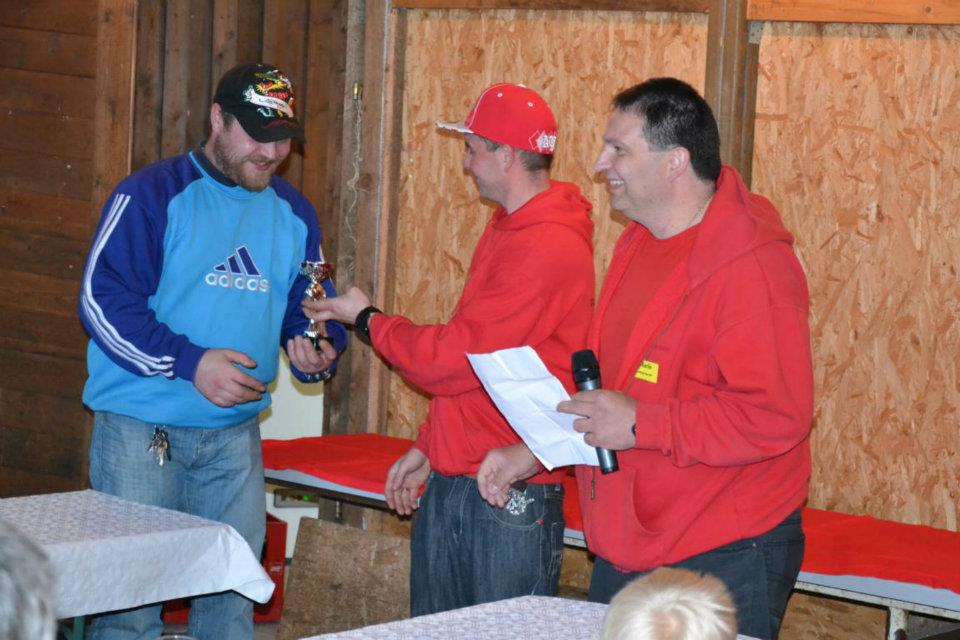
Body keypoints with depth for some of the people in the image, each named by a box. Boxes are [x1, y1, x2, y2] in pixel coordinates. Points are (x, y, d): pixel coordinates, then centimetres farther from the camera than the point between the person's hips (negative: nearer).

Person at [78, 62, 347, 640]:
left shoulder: (294, 214, 11)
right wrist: (190, 363, -22)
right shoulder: (152, 195, -7)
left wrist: (319, 352, -6)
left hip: (236, 435, 5)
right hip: (142, 429, -5)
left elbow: (310, 307, 18)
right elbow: (104, 298, -14)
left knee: (233, 591, 9)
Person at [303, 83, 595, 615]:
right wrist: (428, 447, 18)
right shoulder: (505, 230, 15)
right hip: (449, 481, 10)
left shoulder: (549, 249, -19)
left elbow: (453, 359, -17)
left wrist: (365, 318, -2)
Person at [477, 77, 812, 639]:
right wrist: (533, 452, 14)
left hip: (722, 562, -9)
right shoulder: (638, 245, 12)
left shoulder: (752, 266, -20)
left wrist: (641, 425, -24)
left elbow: (776, 416, -26)